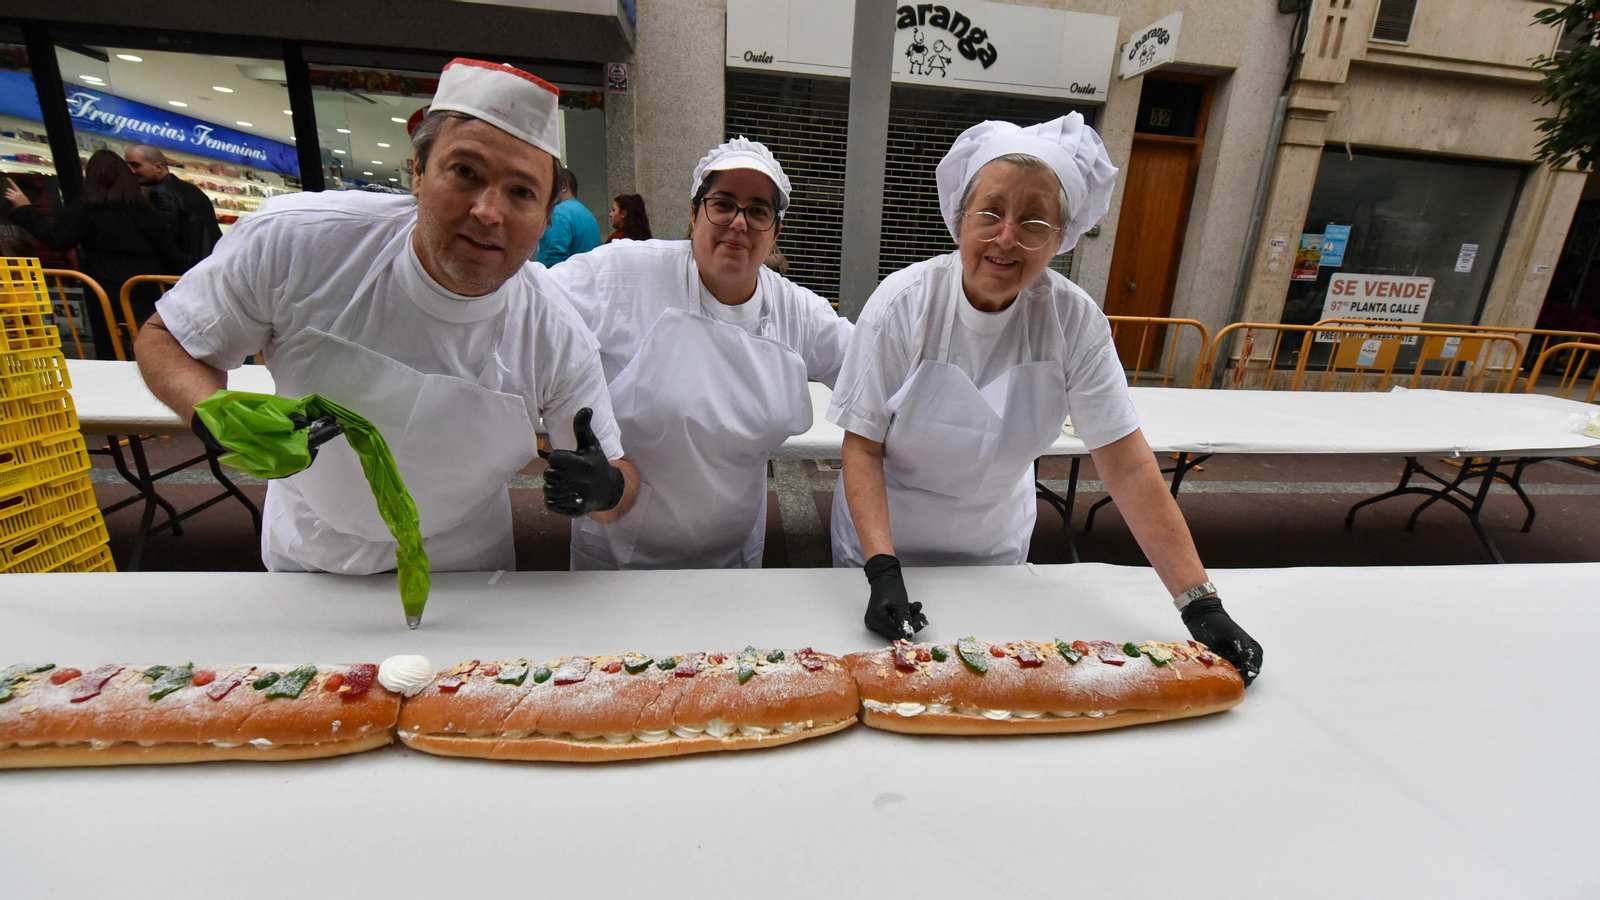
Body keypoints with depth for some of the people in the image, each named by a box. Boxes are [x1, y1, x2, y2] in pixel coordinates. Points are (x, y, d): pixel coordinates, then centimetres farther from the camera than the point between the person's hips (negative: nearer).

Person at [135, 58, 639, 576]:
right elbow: (165, 339, -5)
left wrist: (603, 489, -37)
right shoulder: (292, 241, -20)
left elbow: (620, 479, -13)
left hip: (461, 576, 1)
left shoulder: (559, 339, -22)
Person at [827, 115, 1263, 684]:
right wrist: (882, 570, -29)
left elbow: (1128, 466, -16)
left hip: (997, 549, 2)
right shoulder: (903, 303, -21)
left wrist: (1201, 604, -18)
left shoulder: (1075, 321, -16)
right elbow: (862, 448, -20)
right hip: (883, 539, -1)